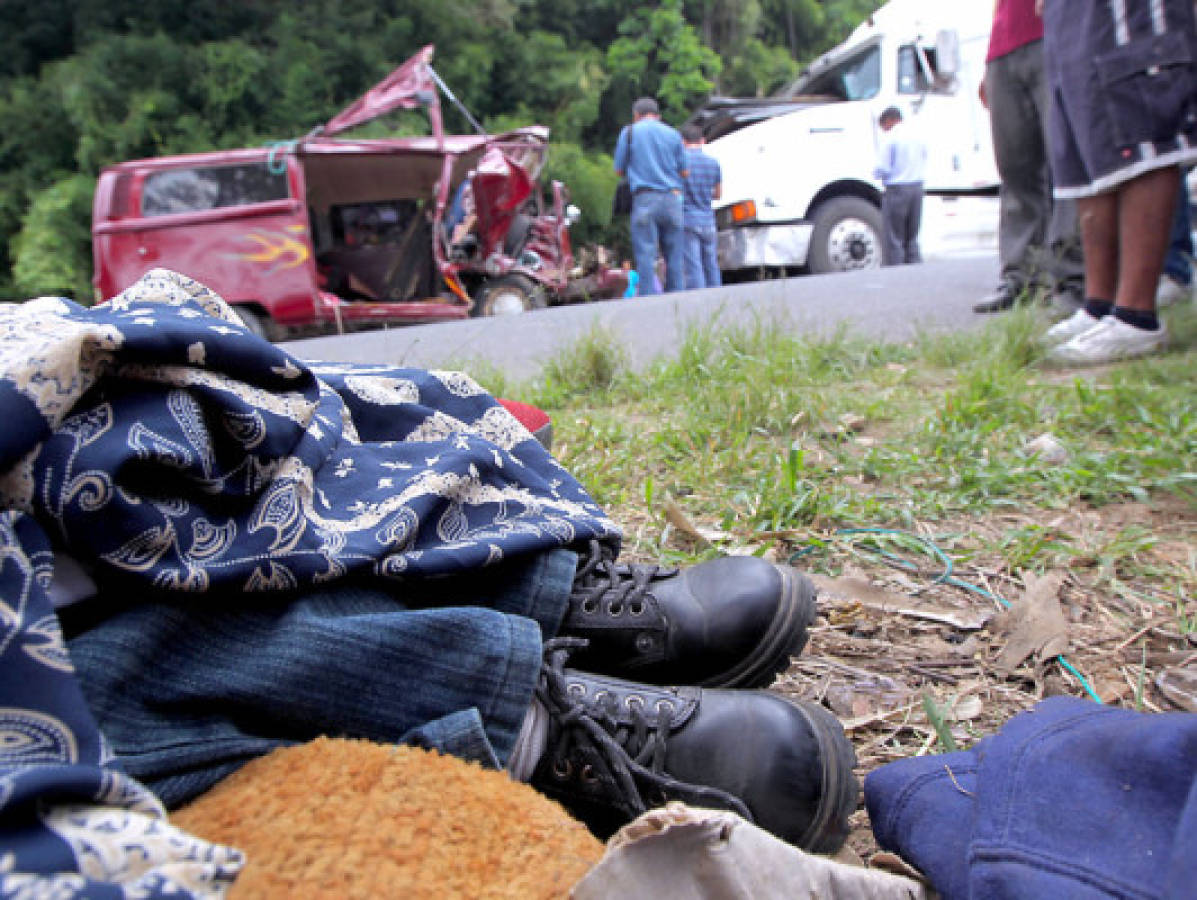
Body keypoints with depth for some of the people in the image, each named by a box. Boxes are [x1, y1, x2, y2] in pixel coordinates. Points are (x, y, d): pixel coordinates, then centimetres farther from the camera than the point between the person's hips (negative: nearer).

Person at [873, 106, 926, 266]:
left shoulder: (890, 138, -10)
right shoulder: (917, 137, 11)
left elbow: (882, 169, -13)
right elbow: (924, 165, 15)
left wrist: (875, 174, 7)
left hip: (896, 189, -6)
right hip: (917, 187, 7)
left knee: (894, 240, -1)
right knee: (912, 239, 13)